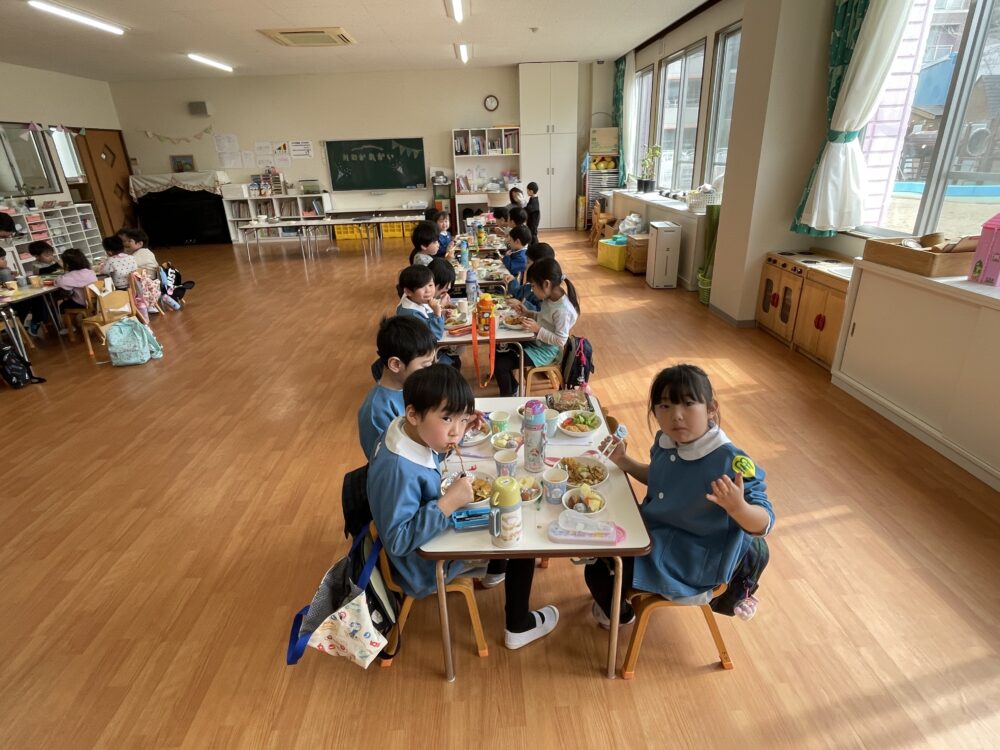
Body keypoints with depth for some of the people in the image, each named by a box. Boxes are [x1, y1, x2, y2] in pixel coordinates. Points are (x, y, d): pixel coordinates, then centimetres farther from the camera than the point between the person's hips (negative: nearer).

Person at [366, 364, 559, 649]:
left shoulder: (409, 431, -14)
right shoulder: (399, 470, -40)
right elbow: (398, 541, -35)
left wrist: (458, 428, -8)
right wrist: (448, 504, -40)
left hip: (430, 531, 9)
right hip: (425, 566, -8)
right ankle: (519, 627, 21)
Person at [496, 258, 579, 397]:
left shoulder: (563, 310, -28)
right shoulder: (550, 297, -2)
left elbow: (561, 341, -25)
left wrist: (538, 329, -30)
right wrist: (527, 313, -1)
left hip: (546, 351, -9)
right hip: (536, 341, 9)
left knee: (500, 365, -16)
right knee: (497, 352, 9)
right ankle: (513, 388, 25)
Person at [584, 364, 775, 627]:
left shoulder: (731, 462, -31)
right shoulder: (665, 441, -9)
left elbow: (764, 524, -26)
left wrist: (737, 507, -47)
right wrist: (623, 462, 1)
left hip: (687, 561, -7)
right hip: (652, 529, 7)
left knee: (597, 570, -8)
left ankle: (619, 613, 29)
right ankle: (614, 594, 48)